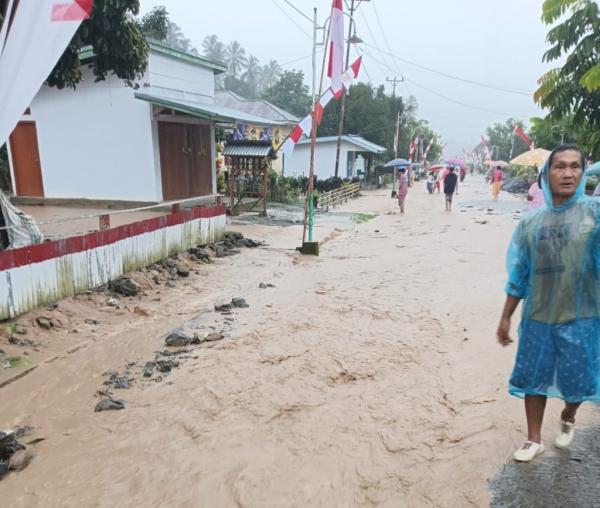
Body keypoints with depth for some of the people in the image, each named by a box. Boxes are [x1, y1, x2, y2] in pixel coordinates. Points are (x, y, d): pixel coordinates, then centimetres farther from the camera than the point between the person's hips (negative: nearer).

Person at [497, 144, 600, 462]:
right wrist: (506, 317, 7)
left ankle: (568, 418, 47)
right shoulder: (530, 221, 1)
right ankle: (534, 439, 33)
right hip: (537, 318, 2)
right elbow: (518, 274, 5)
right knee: (533, 379, 11)